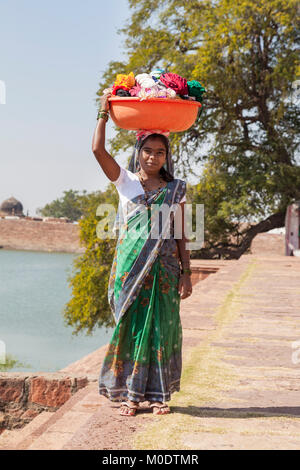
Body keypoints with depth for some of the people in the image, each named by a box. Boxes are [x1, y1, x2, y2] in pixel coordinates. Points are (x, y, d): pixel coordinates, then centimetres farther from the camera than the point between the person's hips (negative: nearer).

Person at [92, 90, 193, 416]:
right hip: (130, 266, -1)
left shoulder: (175, 190, 7)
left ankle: (157, 394, 12)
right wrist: (104, 112, -7)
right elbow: (98, 149, -8)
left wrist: (186, 273, 2)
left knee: (161, 327, 2)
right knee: (130, 325, 0)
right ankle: (129, 393, 8)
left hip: (164, 268, 1)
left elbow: (181, 236, 7)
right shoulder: (125, 181, 5)